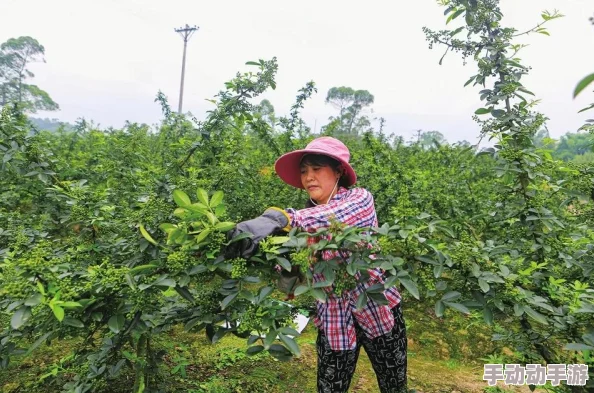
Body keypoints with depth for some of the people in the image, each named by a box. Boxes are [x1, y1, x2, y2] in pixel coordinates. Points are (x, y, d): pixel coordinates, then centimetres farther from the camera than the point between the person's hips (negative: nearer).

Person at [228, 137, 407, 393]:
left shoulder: (360, 199, -11)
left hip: (379, 311, -2)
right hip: (334, 320, 3)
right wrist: (255, 249, -30)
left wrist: (280, 218, -49)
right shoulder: (303, 221, 1)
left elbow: (334, 217, -35)